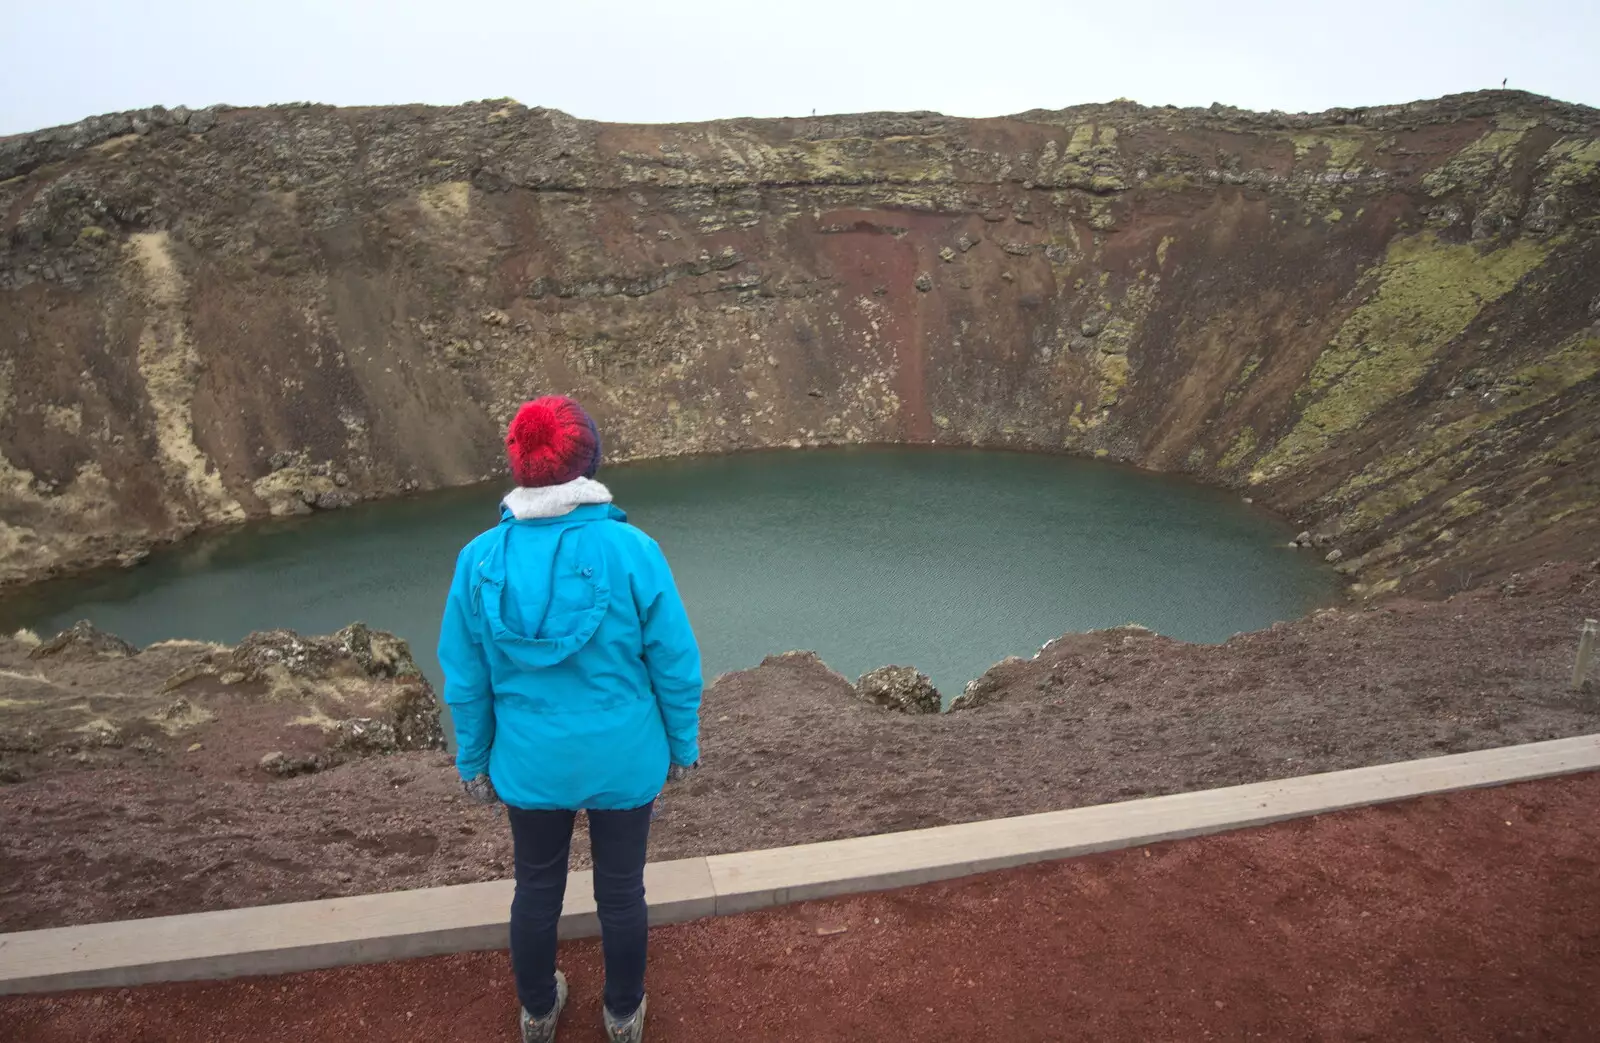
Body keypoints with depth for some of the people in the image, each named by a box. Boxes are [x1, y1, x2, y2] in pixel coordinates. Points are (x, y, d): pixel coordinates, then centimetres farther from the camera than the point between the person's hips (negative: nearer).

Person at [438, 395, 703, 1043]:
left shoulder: (480, 560, -13)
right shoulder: (630, 550, -21)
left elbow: (466, 681, -4)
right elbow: (676, 665, -13)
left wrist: (472, 762, 11)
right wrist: (683, 744, 4)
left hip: (529, 764, 2)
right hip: (623, 761, -2)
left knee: (537, 888, 23)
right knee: (621, 891, 19)